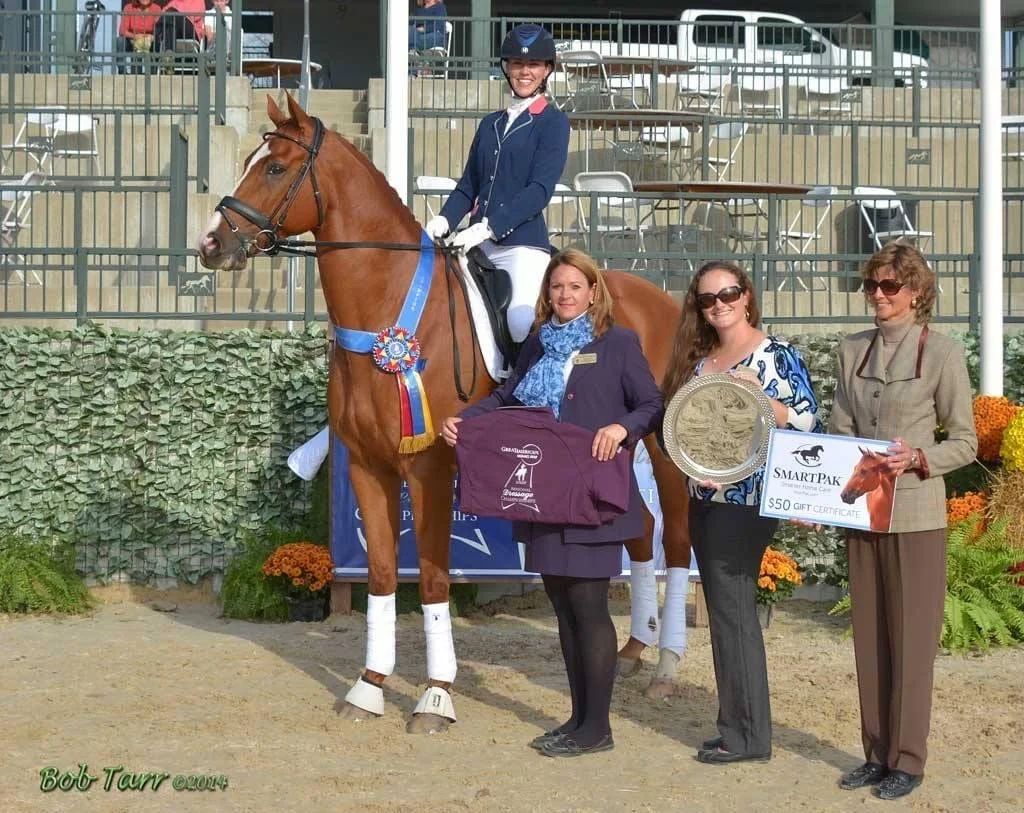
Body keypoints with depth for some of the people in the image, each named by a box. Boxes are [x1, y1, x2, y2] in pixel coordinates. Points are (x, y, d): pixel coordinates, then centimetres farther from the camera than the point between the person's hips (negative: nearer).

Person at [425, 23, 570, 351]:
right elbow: (468, 187, 19)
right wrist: (443, 221, -2)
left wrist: (488, 227, -20)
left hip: (523, 243, -7)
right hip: (477, 246, 7)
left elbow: (540, 190, -9)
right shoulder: (490, 124, 20)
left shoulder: (554, 122, 2)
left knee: (522, 321, -30)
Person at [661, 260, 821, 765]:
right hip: (704, 498, 7)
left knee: (731, 610, -6)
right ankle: (738, 725, 18)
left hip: (745, 500, -7)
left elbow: (808, 421, -12)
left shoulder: (776, 355, -6)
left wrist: (758, 395, -23)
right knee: (725, 609, 11)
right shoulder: (697, 359, 14)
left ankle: (746, 735, 1)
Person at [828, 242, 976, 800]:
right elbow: (838, 434, 9)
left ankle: (907, 760, 9)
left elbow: (964, 442, -5)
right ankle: (877, 753, 21)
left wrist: (917, 457, -22)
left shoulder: (942, 353, -7)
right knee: (868, 638, 11)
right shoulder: (853, 351, 8)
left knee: (911, 640, 1)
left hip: (915, 515, -5)